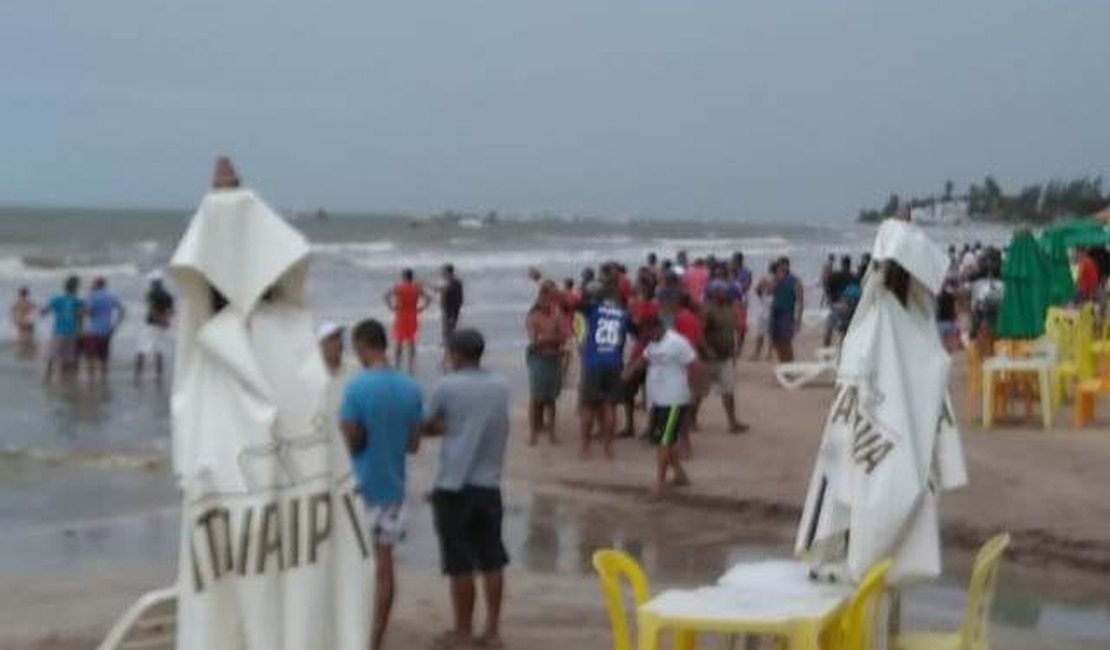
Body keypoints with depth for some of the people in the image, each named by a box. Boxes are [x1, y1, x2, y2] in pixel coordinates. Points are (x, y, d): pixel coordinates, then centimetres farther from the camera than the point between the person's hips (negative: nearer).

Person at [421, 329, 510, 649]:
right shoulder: (501, 385, 6)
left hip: (454, 485, -5)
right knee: (492, 560, 10)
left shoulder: (446, 386, -9)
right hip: (489, 484, 5)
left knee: (460, 564, 2)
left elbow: (425, 426, 1)